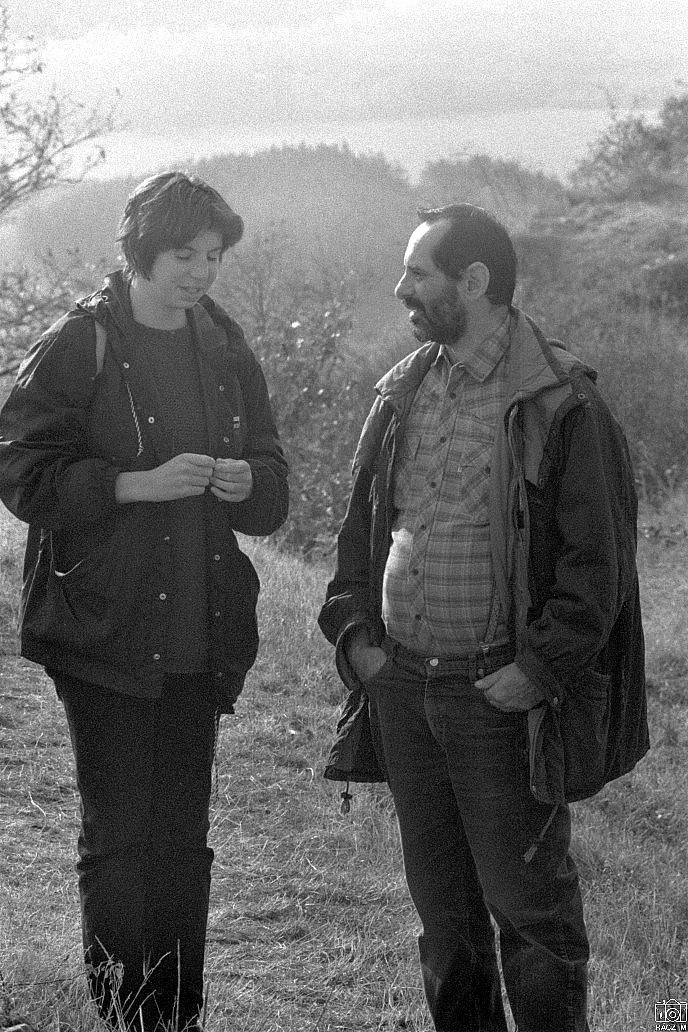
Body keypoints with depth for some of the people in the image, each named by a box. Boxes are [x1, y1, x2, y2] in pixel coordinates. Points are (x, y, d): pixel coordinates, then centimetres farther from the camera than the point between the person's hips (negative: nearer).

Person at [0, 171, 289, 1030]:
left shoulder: (228, 355, 11)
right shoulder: (77, 348, -5)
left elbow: (274, 497, 17)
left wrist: (246, 482, -7)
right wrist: (138, 484, -19)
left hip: (200, 638, 5)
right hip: (105, 635, -5)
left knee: (184, 837, 9)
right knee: (119, 833, -3)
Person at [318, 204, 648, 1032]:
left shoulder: (562, 405, -10)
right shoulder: (400, 394, 9)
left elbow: (599, 557, -11)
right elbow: (361, 526, 18)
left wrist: (538, 669, -15)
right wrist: (354, 631, 6)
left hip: (501, 694, -6)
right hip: (401, 685, 6)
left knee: (528, 902, 1)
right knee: (440, 902, 15)